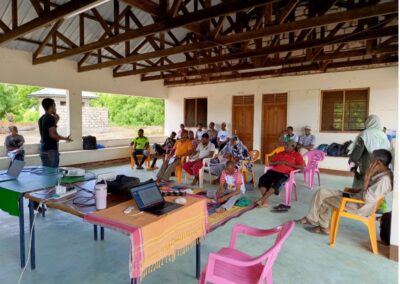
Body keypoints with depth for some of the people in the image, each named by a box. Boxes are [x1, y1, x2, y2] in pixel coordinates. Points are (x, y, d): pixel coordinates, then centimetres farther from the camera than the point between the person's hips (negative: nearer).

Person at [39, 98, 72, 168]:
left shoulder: (41, 118, 13)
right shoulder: (51, 118, -14)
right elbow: (52, 134, -21)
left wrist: (55, 121, 18)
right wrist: (65, 138, -10)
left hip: (43, 148, 9)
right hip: (51, 149, -9)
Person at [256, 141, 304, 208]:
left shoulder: (297, 155, 12)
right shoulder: (280, 153, 25)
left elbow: (301, 167, -3)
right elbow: (270, 163, 25)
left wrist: (287, 164, -7)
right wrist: (277, 162, 3)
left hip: (285, 173, -4)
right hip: (274, 170, 4)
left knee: (276, 182, -36)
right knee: (262, 179, -25)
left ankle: (261, 200, -33)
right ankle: (265, 201, -28)